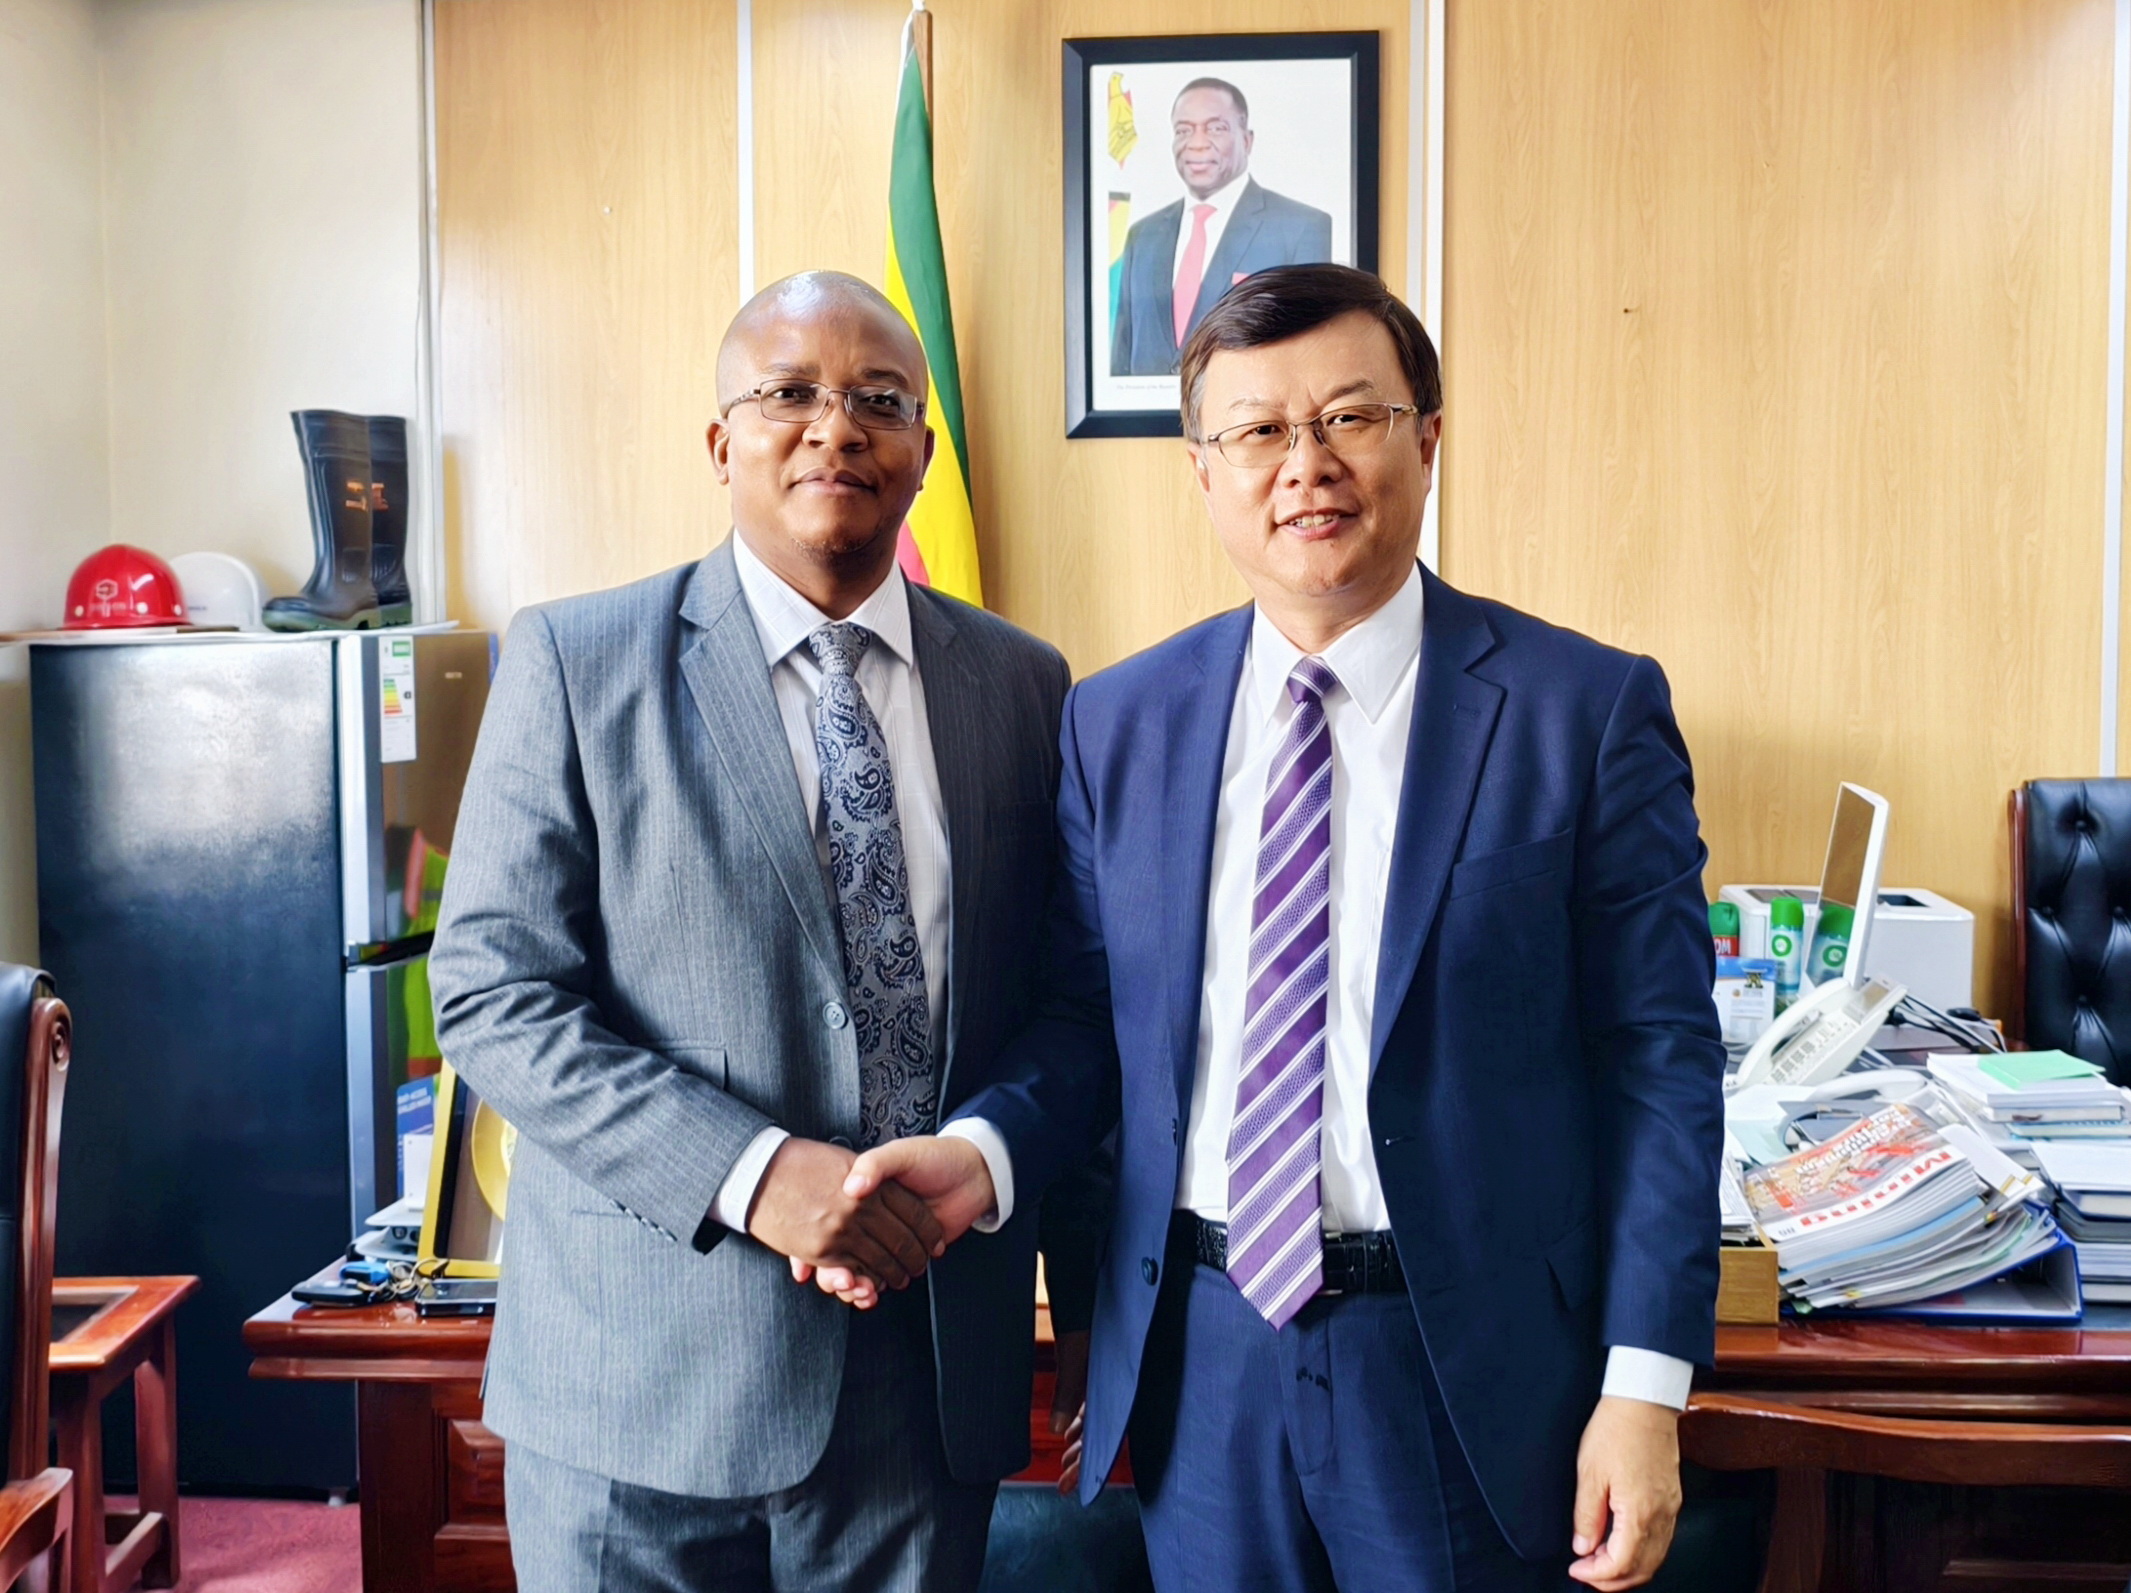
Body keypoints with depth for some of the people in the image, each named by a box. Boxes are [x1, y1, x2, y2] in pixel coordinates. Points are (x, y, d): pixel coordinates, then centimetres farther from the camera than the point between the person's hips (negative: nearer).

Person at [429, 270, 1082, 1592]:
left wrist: (1079, 1290, 2)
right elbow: (493, 997, -9)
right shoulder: (575, 663, -4)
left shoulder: (1024, 683, 5)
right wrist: (751, 1174, -19)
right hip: (641, 1385, -2)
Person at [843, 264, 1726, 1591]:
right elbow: (1091, 1018, 7)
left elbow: (1661, 1059, -7)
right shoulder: (1118, 723, 3)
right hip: (1200, 1357, 3)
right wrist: (986, 1151, -12)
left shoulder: (1590, 710, -7)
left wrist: (1646, 1390, -11)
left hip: (1470, 1372, -2)